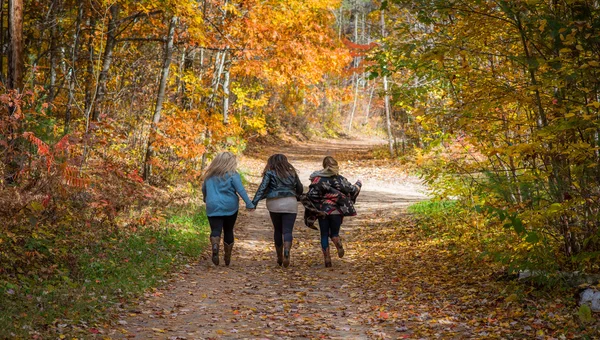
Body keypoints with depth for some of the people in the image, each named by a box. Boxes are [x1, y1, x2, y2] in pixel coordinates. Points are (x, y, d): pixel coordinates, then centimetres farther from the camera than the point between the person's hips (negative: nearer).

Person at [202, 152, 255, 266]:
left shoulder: (210, 175, 9)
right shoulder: (232, 175, -5)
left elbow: (204, 189, 21)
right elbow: (240, 190, -14)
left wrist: (205, 199, 41)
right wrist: (249, 203, -16)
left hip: (213, 208, 1)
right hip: (230, 208, -1)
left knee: (216, 230, -5)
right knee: (228, 231, 13)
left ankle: (215, 247, -37)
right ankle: (227, 258, 21)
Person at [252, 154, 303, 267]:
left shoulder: (270, 173, 3)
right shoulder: (292, 173, 12)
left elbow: (262, 188, -9)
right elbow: (300, 189, 20)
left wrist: (254, 202, -15)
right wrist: (294, 195, 41)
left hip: (274, 204, 0)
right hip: (290, 204, 1)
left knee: (277, 230, 15)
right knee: (287, 231, -3)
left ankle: (279, 257, 22)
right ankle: (286, 252, -29)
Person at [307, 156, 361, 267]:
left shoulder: (317, 179, -2)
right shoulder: (340, 179, -3)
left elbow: (311, 195, -7)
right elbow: (352, 190, 4)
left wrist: (311, 213, 3)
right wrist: (358, 184, 25)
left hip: (322, 211, 0)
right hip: (336, 211, 0)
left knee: (324, 235, 9)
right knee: (334, 233, 13)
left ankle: (327, 259, 3)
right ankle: (339, 246, -20)